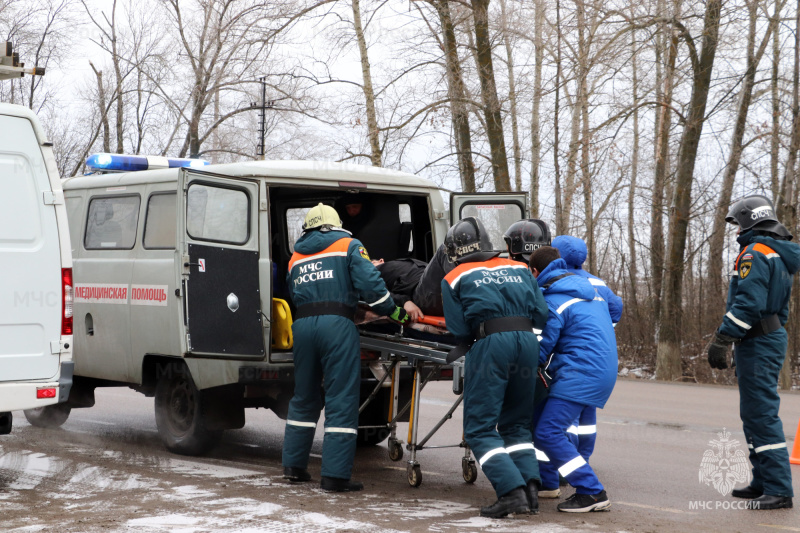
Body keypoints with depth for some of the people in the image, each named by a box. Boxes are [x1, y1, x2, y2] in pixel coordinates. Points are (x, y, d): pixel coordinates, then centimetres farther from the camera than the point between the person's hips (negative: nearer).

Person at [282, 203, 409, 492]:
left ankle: (293, 465, 22)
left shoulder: (296, 257, 23)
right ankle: (335, 474, -6)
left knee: (304, 397, 17)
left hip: (302, 325, 5)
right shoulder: (349, 246, 8)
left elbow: (294, 295, 19)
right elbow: (369, 284, -5)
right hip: (337, 324, -5)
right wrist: (393, 312, 4)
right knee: (341, 401, -3)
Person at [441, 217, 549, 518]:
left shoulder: (454, 279, 10)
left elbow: (459, 332, 1)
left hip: (491, 344, -5)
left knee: (480, 429, 2)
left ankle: (512, 492, -12)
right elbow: (541, 315, 12)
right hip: (527, 341, 5)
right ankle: (530, 486, 2)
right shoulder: (519, 269, 19)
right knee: (516, 424, 19)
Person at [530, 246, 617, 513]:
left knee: (548, 433, -12)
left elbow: (542, 349, -9)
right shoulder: (589, 290, 17)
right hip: (605, 368, 10)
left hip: (582, 374, -10)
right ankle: (546, 482, 26)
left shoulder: (552, 302, -9)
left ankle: (592, 493, -16)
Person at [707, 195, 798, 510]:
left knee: (762, 413, -11)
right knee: (754, 413, 16)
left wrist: (721, 340, -21)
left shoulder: (755, 253, -14)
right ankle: (763, 482, 21)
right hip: (773, 336, 10)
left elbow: (747, 303, -23)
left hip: (757, 343, -10)